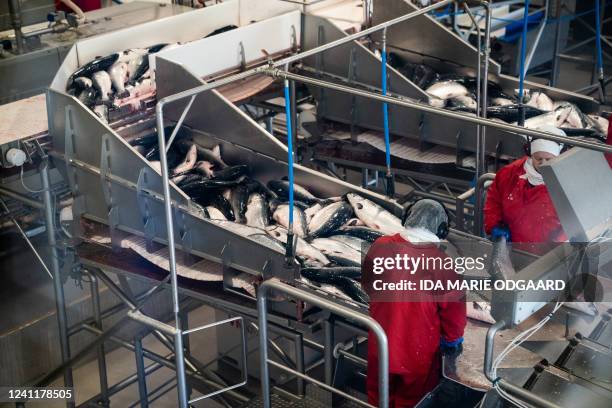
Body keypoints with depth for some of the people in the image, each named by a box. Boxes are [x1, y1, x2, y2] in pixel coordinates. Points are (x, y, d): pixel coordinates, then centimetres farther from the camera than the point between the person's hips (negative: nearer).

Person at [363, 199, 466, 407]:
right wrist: (453, 340, 3)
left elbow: (367, 284, 4)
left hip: (381, 344, 3)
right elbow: (454, 309, -15)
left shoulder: (380, 246, -13)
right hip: (419, 351, -3)